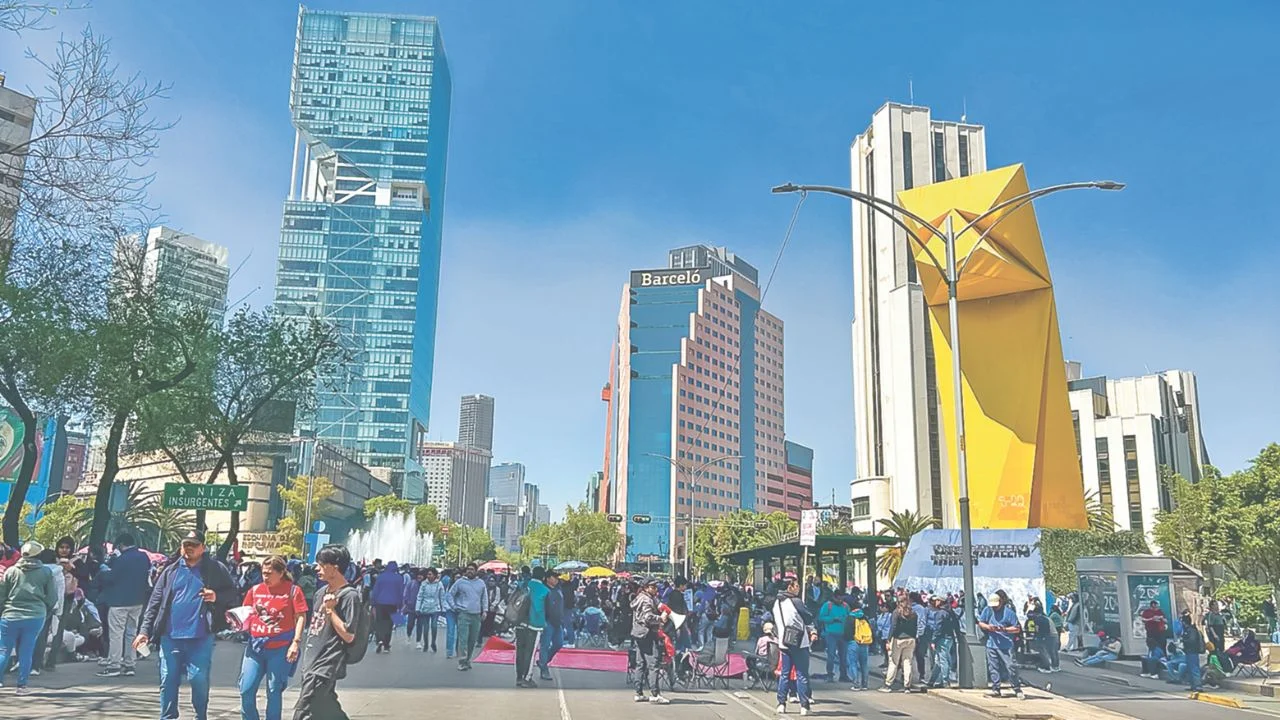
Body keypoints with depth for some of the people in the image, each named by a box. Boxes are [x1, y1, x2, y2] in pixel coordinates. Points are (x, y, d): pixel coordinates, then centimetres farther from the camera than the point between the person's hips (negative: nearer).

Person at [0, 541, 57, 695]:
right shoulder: (46, 572, 1)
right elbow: (52, 597, 2)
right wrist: (45, 613, 16)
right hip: (35, 617, 0)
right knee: (26, 652, 4)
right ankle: (22, 685, 5)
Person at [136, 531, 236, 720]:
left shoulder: (215, 569, 3)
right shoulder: (171, 571, 8)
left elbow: (232, 591, 7)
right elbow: (154, 602, 8)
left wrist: (217, 597, -14)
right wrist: (145, 630, 1)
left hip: (200, 637, -2)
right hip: (170, 637, 3)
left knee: (199, 679, -2)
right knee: (168, 681, 6)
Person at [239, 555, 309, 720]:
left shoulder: (293, 590, -4)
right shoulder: (255, 590, 7)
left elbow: (301, 617, -5)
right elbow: (247, 615, 16)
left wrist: (296, 642, -12)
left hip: (280, 648, -4)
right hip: (256, 646, 4)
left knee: (274, 692, 6)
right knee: (246, 689, 3)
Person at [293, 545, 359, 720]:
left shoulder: (350, 595, -15)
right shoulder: (321, 592, 10)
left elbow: (348, 636, -17)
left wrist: (330, 609, -18)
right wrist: (306, 655, 20)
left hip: (326, 666, -8)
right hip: (311, 663, 8)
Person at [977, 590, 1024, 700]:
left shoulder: (1009, 612, -7)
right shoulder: (987, 610, 4)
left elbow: (1017, 629, -5)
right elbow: (980, 623, 13)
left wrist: (1004, 629, -18)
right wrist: (987, 626, -9)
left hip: (1006, 646, -4)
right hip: (991, 644, 4)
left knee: (1011, 667, -6)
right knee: (993, 668, 7)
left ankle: (1017, 690, 6)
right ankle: (996, 689, 16)